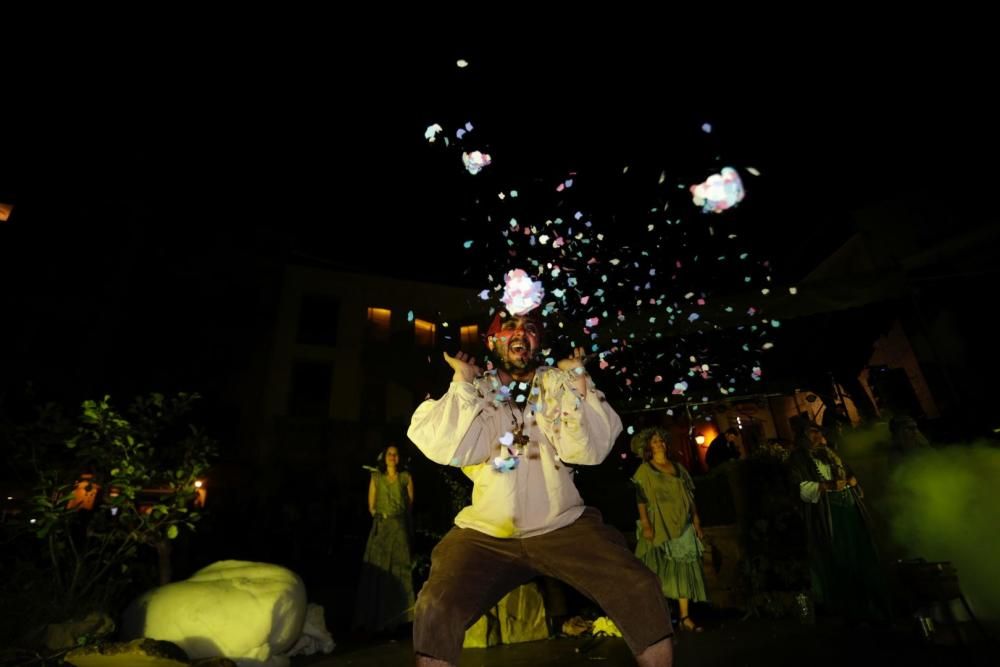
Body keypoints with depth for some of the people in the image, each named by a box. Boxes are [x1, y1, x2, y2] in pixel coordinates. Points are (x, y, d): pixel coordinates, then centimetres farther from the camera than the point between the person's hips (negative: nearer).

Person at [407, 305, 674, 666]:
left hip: (563, 527, 1)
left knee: (640, 590, -15)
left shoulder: (559, 385, 3)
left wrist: (576, 378, -13)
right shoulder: (471, 390, 3)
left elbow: (588, 451, -10)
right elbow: (449, 450, -13)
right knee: (435, 610, -21)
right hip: (486, 535, 0)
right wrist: (464, 380, -11)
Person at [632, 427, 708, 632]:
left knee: (684, 569, 4)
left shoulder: (677, 467, 12)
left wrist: (696, 520, 9)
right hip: (659, 527, -4)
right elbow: (641, 500, -8)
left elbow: (689, 496, 13)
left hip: (682, 526, 5)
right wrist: (645, 525, -16)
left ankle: (685, 617, 11)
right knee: (660, 571, -3)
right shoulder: (644, 471, -2)